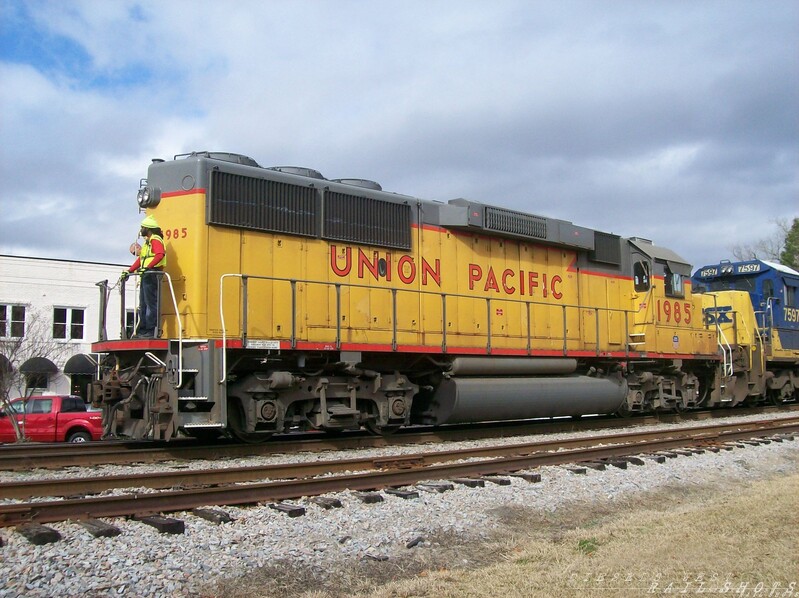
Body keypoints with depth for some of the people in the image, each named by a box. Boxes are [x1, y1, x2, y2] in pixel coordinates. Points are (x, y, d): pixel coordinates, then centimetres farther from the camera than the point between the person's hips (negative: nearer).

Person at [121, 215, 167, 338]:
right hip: (146, 275, 11)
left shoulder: (155, 240, -8)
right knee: (143, 305, 12)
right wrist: (129, 271, 21)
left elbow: (160, 255, -26)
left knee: (151, 303, -11)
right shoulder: (148, 242, 24)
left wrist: (147, 267, -32)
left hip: (152, 274, -11)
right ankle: (142, 330, 15)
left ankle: (151, 330, -11)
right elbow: (140, 259, 27)